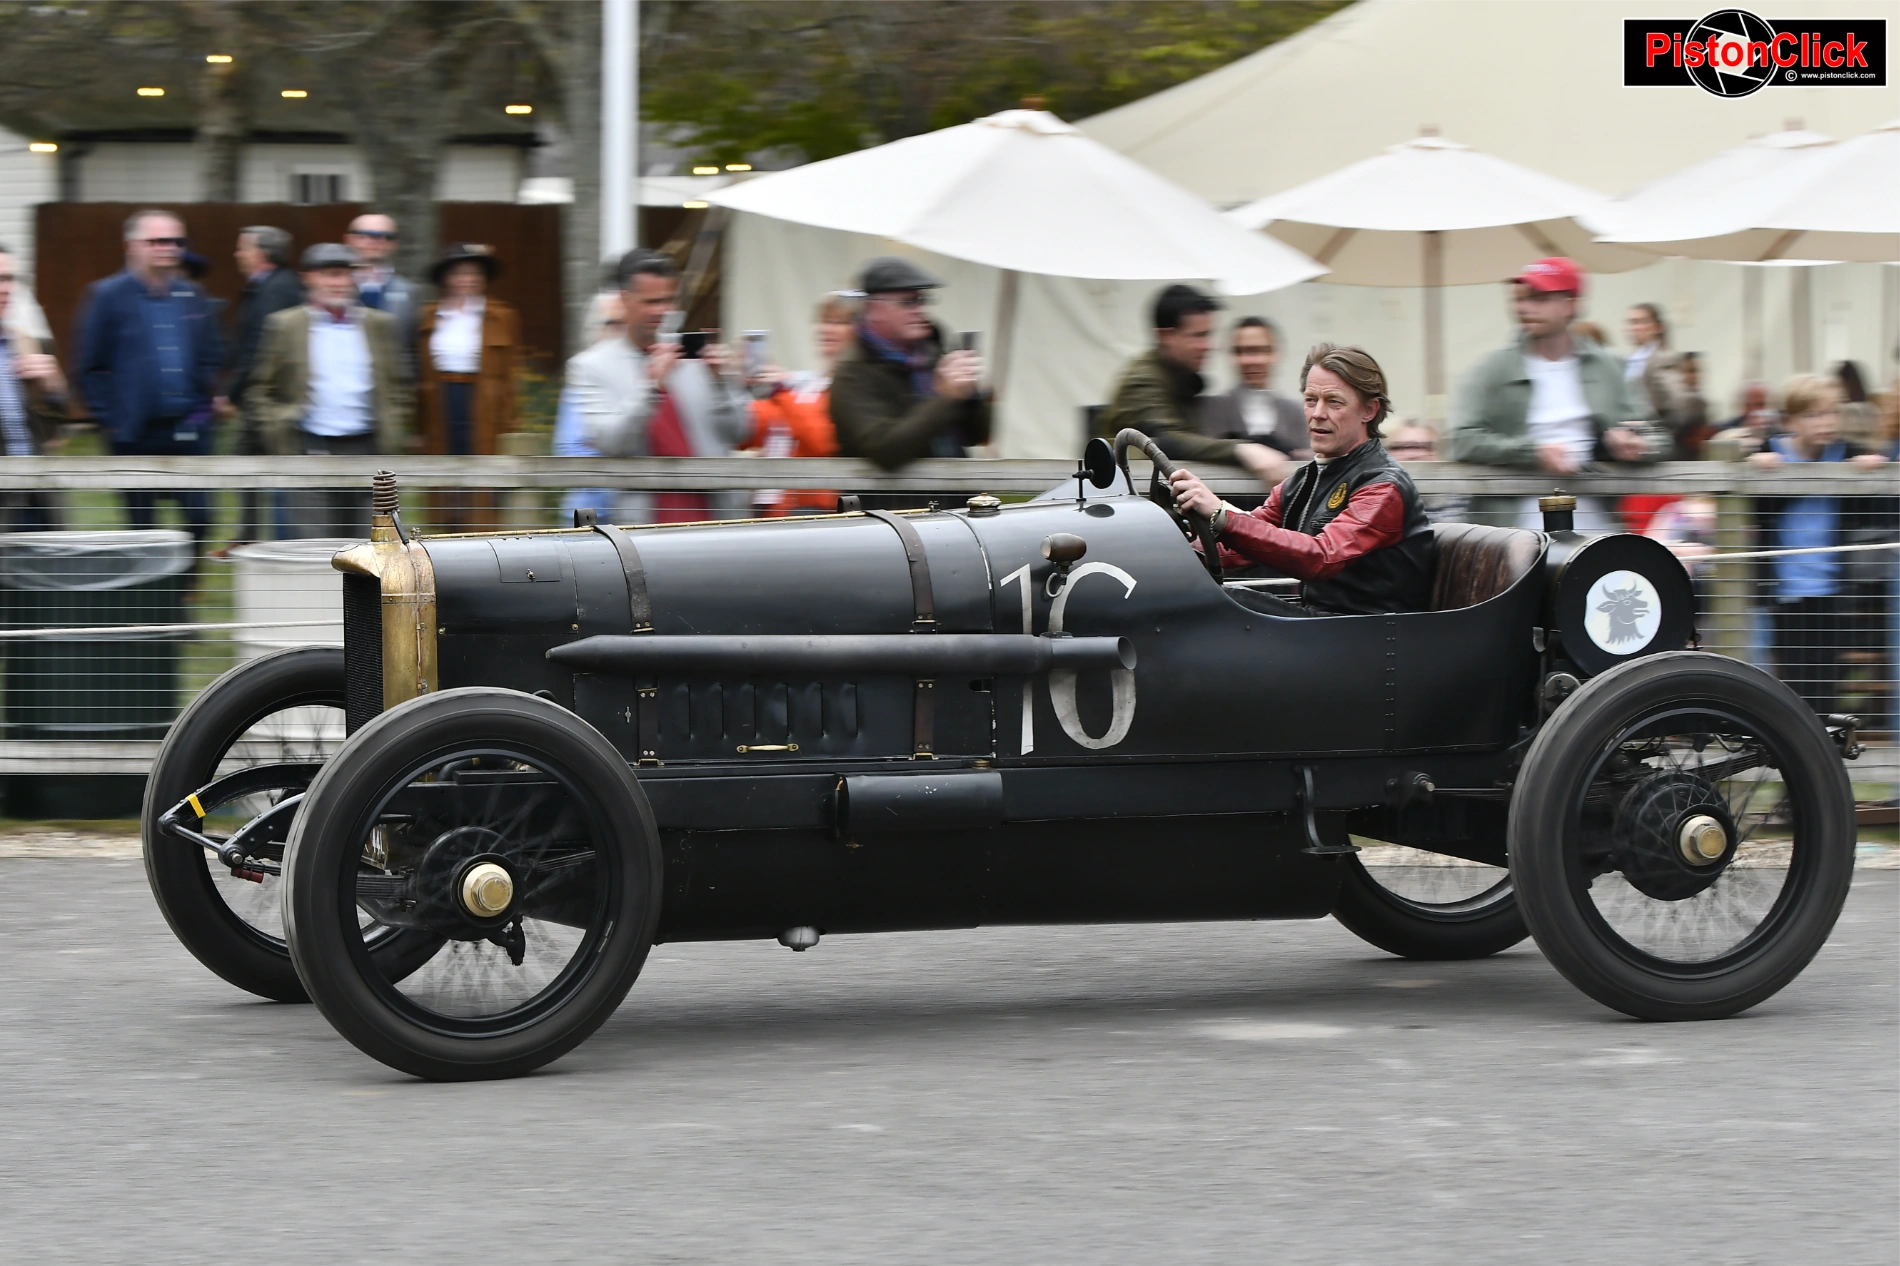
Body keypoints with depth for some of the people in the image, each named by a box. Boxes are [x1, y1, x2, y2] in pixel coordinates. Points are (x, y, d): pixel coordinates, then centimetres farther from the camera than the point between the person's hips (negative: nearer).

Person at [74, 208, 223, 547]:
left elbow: (212, 357, 16)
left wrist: (201, 406, 4)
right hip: (136, 435, -3)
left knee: (200, 519, -2)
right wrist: (109, 418, -9)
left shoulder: (193, 296, 9)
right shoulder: (107, 296, -3)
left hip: (187, 430, 3)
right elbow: (90, 367, -3)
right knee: (141, 528, 5)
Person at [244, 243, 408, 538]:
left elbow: (395, 386, 16)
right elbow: (260, 389, 6)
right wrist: (278, 428, -6)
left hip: (366, 447, 3)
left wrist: (391, 431, 5)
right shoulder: (285, 326, 3)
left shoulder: (379, 324, 10)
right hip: (311, 447, -2)